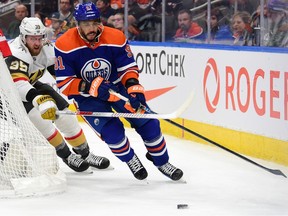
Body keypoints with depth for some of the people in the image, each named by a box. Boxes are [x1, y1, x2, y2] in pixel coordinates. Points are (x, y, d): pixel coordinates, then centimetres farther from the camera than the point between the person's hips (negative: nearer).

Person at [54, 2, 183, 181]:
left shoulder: (116, 37, -18)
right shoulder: (65, 45, -24)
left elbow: (128, 67, -8)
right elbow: (64, 84, -22)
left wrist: (133, 86, -27)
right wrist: (90, 87, -35)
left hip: (117, 86, 3)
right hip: (87, 97, -2)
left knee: (147, 121, -5)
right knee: (112, 131, -20)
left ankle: (162, 162, 17)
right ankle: (131, 160, 11)